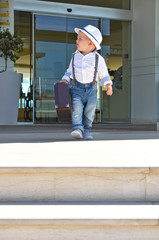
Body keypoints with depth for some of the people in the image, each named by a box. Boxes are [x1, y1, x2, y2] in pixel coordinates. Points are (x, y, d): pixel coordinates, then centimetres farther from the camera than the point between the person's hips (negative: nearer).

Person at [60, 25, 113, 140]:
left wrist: (108, 85, -12)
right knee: (76, 107, -18)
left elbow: (104, 75, 4)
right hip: (76, 88, 1)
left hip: (91, 89, -1)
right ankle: (77, 128, -19)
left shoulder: (98, 59, -1)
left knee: (89, 111, 2)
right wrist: (64, 80, 0)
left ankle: (87, 131, 15)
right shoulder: (75, 56, 8)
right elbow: (70, 71, 17)